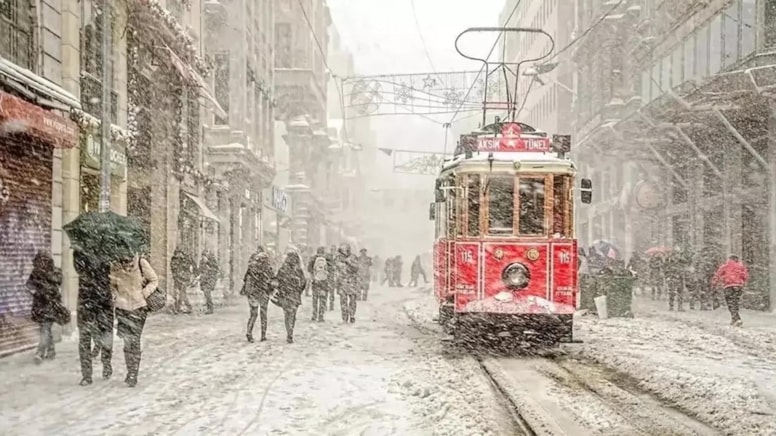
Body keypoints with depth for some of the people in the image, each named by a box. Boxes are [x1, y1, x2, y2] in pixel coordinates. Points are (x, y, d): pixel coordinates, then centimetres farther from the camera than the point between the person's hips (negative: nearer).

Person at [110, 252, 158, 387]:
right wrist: (115, 296, -1)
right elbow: (112, 285, 15)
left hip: (138, 307, -1)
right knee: (127, 341, -1)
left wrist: (144, 293, -8)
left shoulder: (141, 263, -8)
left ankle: (133, 375, 5)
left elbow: (154, 280, 3)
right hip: (122, 307, 1)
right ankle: (131, 372, 14)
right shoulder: (115, 266, -2)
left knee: (134, 341, -3)